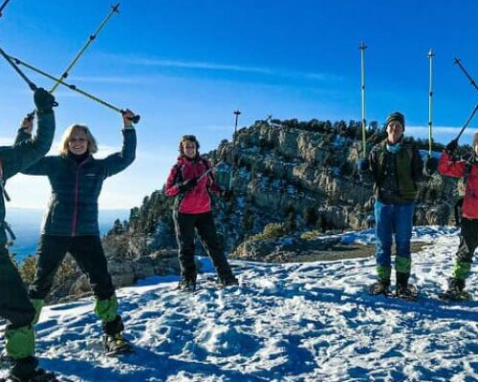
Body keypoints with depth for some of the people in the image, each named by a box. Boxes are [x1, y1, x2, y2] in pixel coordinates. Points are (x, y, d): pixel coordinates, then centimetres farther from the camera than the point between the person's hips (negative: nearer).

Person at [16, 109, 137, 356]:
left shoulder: (99, 167, 7)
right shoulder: (55, 164, 5)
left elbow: (126, 157, 4)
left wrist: (128, 127, -1)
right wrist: (25, 131, -4)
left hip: (86, 234, 1)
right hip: (54, 233, 0)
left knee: (102, 283, -5)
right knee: (40, 285, 11)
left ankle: (113, 335, 4)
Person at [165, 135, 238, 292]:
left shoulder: (204, 163, 8)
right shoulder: (178, 167, 1)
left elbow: (210, 183, 17)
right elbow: (168, 190, -1)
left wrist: (221, 191, -2)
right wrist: (183, 186, -19)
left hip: (204, 211, 2)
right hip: (184, 213, -2)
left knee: (213, 243, 3)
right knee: (186, 248, 3)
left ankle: (226, 276, 8)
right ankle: (187, 280, 10)